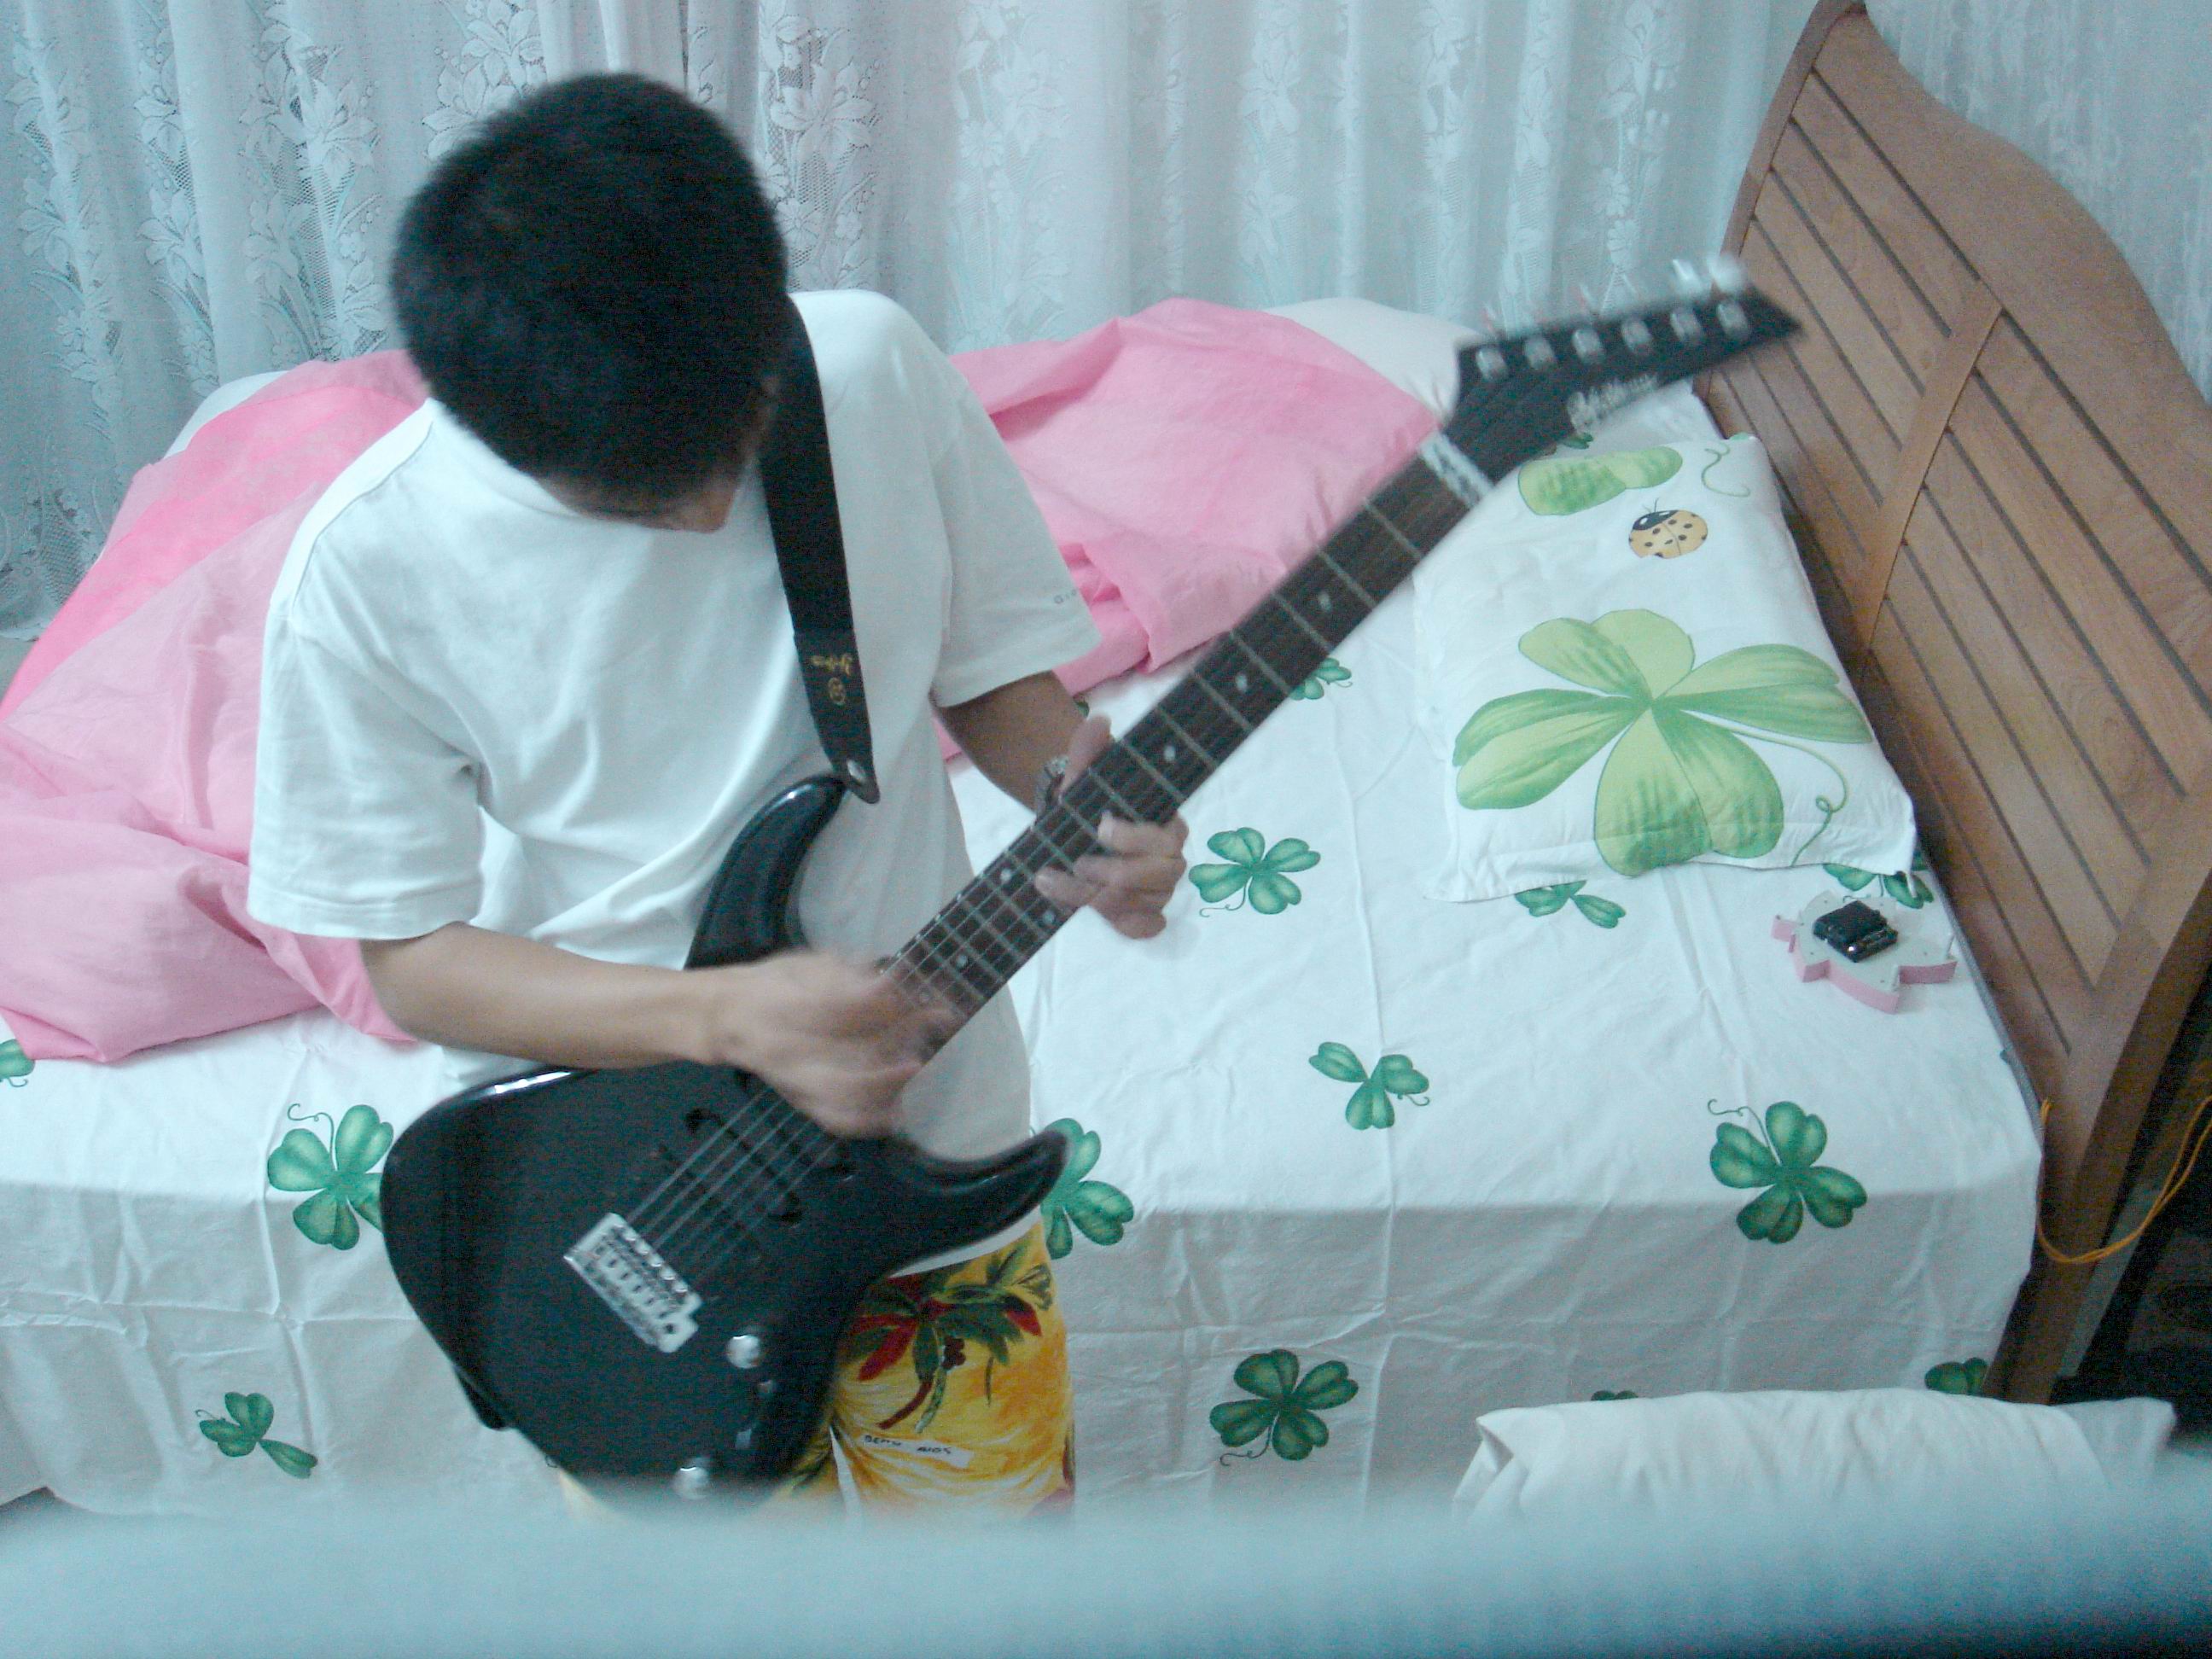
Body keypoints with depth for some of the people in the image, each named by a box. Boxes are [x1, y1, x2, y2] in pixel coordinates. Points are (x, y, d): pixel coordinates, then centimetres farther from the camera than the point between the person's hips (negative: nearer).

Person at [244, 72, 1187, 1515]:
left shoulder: (876, 370, -13)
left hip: (929, 1126, 2)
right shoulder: (372, 566, -19)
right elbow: (412, 952, -12)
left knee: (992, 1521, 20)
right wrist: (730, 1017, -26)